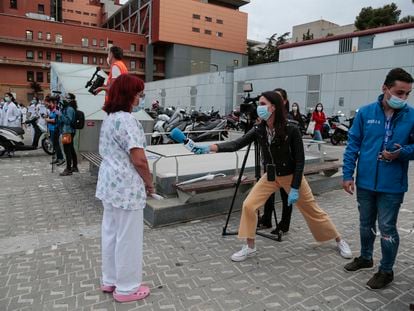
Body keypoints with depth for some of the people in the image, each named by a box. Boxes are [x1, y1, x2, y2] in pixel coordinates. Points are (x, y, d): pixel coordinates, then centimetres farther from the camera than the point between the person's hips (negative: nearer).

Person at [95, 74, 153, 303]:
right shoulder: (126, 120, -19)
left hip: (109, 183, 10)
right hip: (126, 186, -10)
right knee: (128, 237, 4)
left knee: (111, 232, 19)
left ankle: (110, 280, 35)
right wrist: (149, 182, -7)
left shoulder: (109, 118, 11)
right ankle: (126, 287, 20)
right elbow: (139, 160, -24)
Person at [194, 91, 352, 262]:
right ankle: (250, 247, 9)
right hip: (271, 176, 4)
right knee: (248, 205, -9)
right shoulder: (259, 130, -11)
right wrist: (211, 147, -35)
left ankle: (339, 240, 36)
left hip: (292, 176, -4)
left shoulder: (291, 129, -23)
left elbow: (300, 160, -19)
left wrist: (295, 188, -21)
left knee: (313, 212, 10)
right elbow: (237, 144, -22)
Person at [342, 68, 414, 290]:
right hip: (365, 182, 2)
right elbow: (352, 145, -1)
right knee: (366, 224, 19)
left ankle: (386, 270, 29)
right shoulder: (365, 112, -4)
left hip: (392, 185, -2)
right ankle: (365, 258, 41)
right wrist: (347, 174, -5)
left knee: (387, 228, 8)